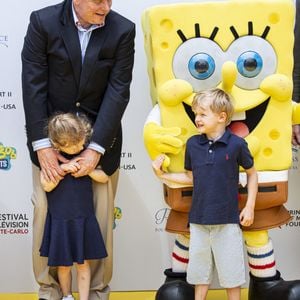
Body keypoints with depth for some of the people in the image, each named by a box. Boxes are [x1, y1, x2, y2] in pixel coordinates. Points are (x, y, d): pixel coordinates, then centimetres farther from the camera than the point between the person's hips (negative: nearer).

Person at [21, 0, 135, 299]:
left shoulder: (122, 30, -9)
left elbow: (118, 90, -12)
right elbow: (33, 85, -11)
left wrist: (96, 148, -18)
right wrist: (42, 144, -17)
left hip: (99, 137, 1)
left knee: (101, 215, 5)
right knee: (45, 210, 3)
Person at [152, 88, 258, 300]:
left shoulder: (236, 144, -9)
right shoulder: (192, 144, 0)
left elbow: (252, 174, 3)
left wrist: (250, 207, -1)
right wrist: (163, 174, 4)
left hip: (228, 219, -3)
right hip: (199, 219, 4)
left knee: (230, 269, 8)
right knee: (199, 267, 14)